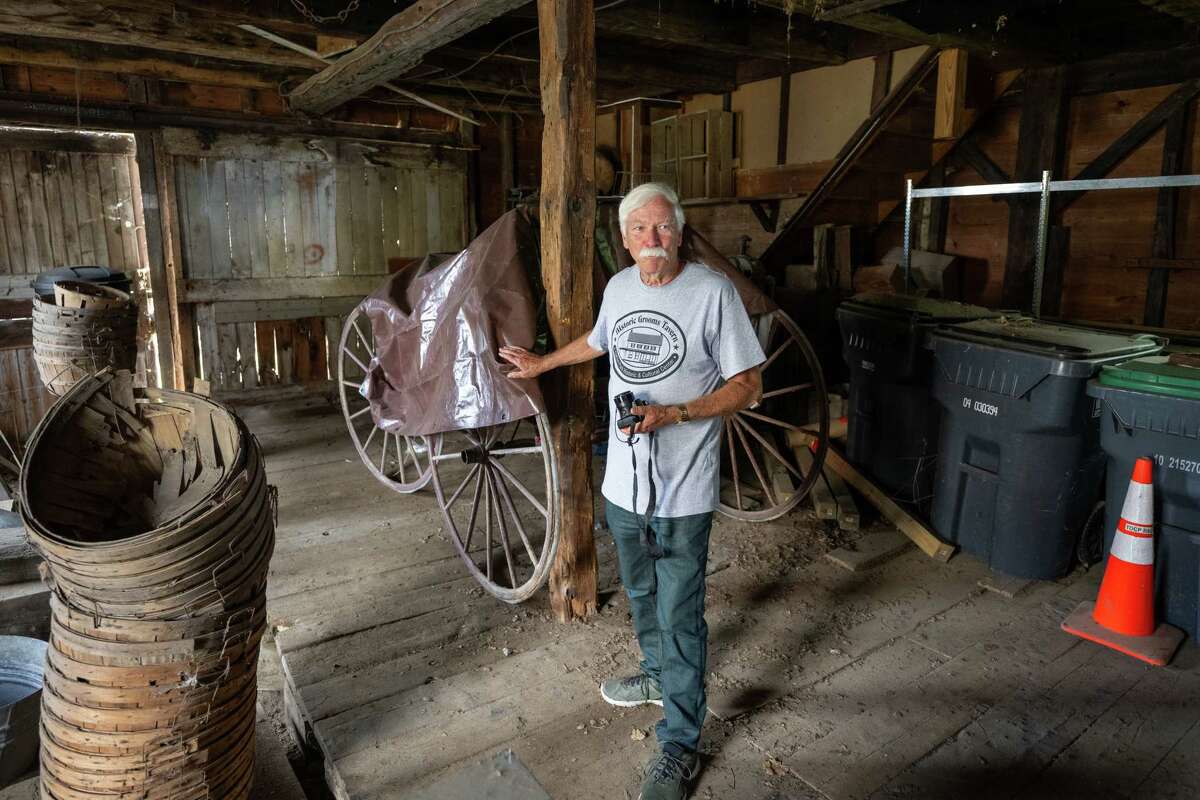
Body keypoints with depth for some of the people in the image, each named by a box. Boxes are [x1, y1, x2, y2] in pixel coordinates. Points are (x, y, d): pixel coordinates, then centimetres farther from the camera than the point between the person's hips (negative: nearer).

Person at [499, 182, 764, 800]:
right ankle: (657, 677, 49)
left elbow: (748, 385, -12)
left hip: (682, 493, -6)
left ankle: (679, 745, 21)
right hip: (623, 483, 6)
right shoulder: (618, 287, 4)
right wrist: (538, 364, 33)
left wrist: (672, 414, -23)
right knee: (641, 596, 24)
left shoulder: (712, 291, -14)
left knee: (679, 618, 4)